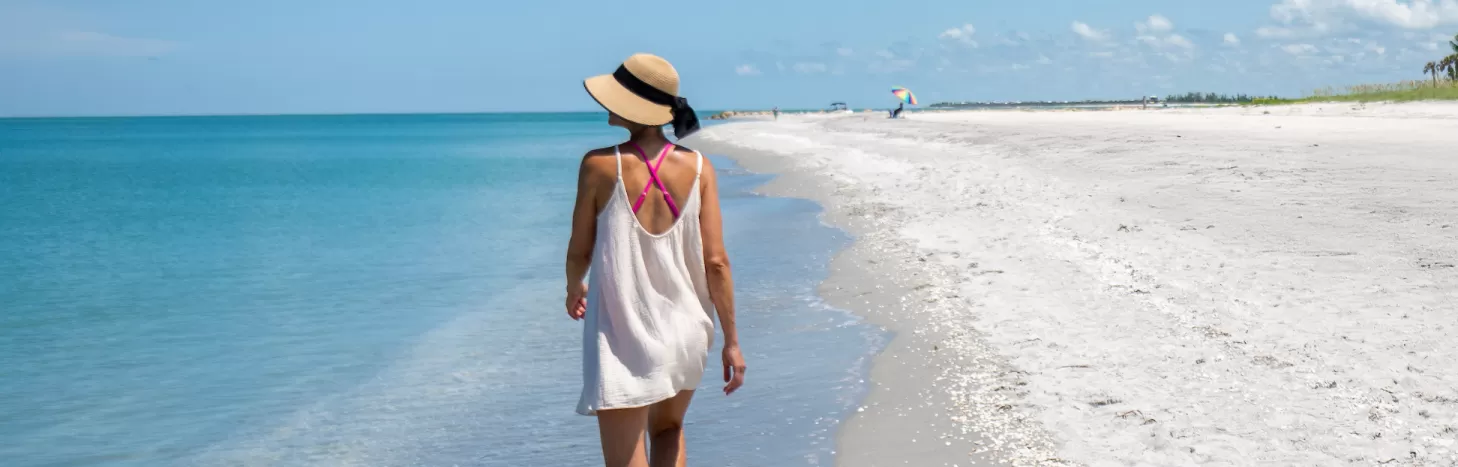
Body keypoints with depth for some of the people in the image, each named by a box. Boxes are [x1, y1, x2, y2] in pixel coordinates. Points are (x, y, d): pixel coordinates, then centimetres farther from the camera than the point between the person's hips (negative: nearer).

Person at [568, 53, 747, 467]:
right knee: (668, 429, 31)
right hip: (684, 330, 4)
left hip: (622, 337, -3)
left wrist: (573, 291, 21)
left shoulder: (600, 165, -12)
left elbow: (580, 250, -2)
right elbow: (716, 261, -6)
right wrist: (731, 341, 2)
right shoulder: (698, 167, -6)